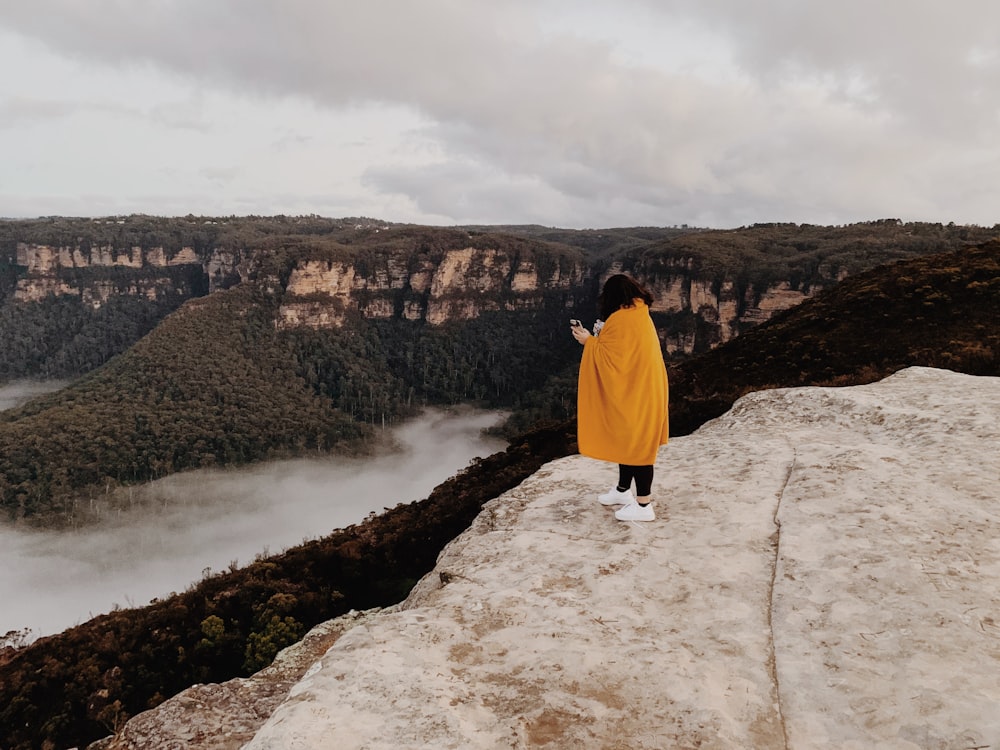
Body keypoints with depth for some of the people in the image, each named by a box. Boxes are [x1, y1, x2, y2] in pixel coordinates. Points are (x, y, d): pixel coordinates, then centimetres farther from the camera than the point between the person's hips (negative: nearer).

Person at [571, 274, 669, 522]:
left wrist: (589, 341, -8)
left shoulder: (621, 319, -20)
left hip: (632, 393, -10)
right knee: (630, 441, 19)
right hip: (641, 389, 10)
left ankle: (643, 504, 4)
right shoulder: (640, 314, 10)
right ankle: (623, 490, 31)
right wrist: (602, 336, 9)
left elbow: (610, 357, -20)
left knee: (633, 442, -3)